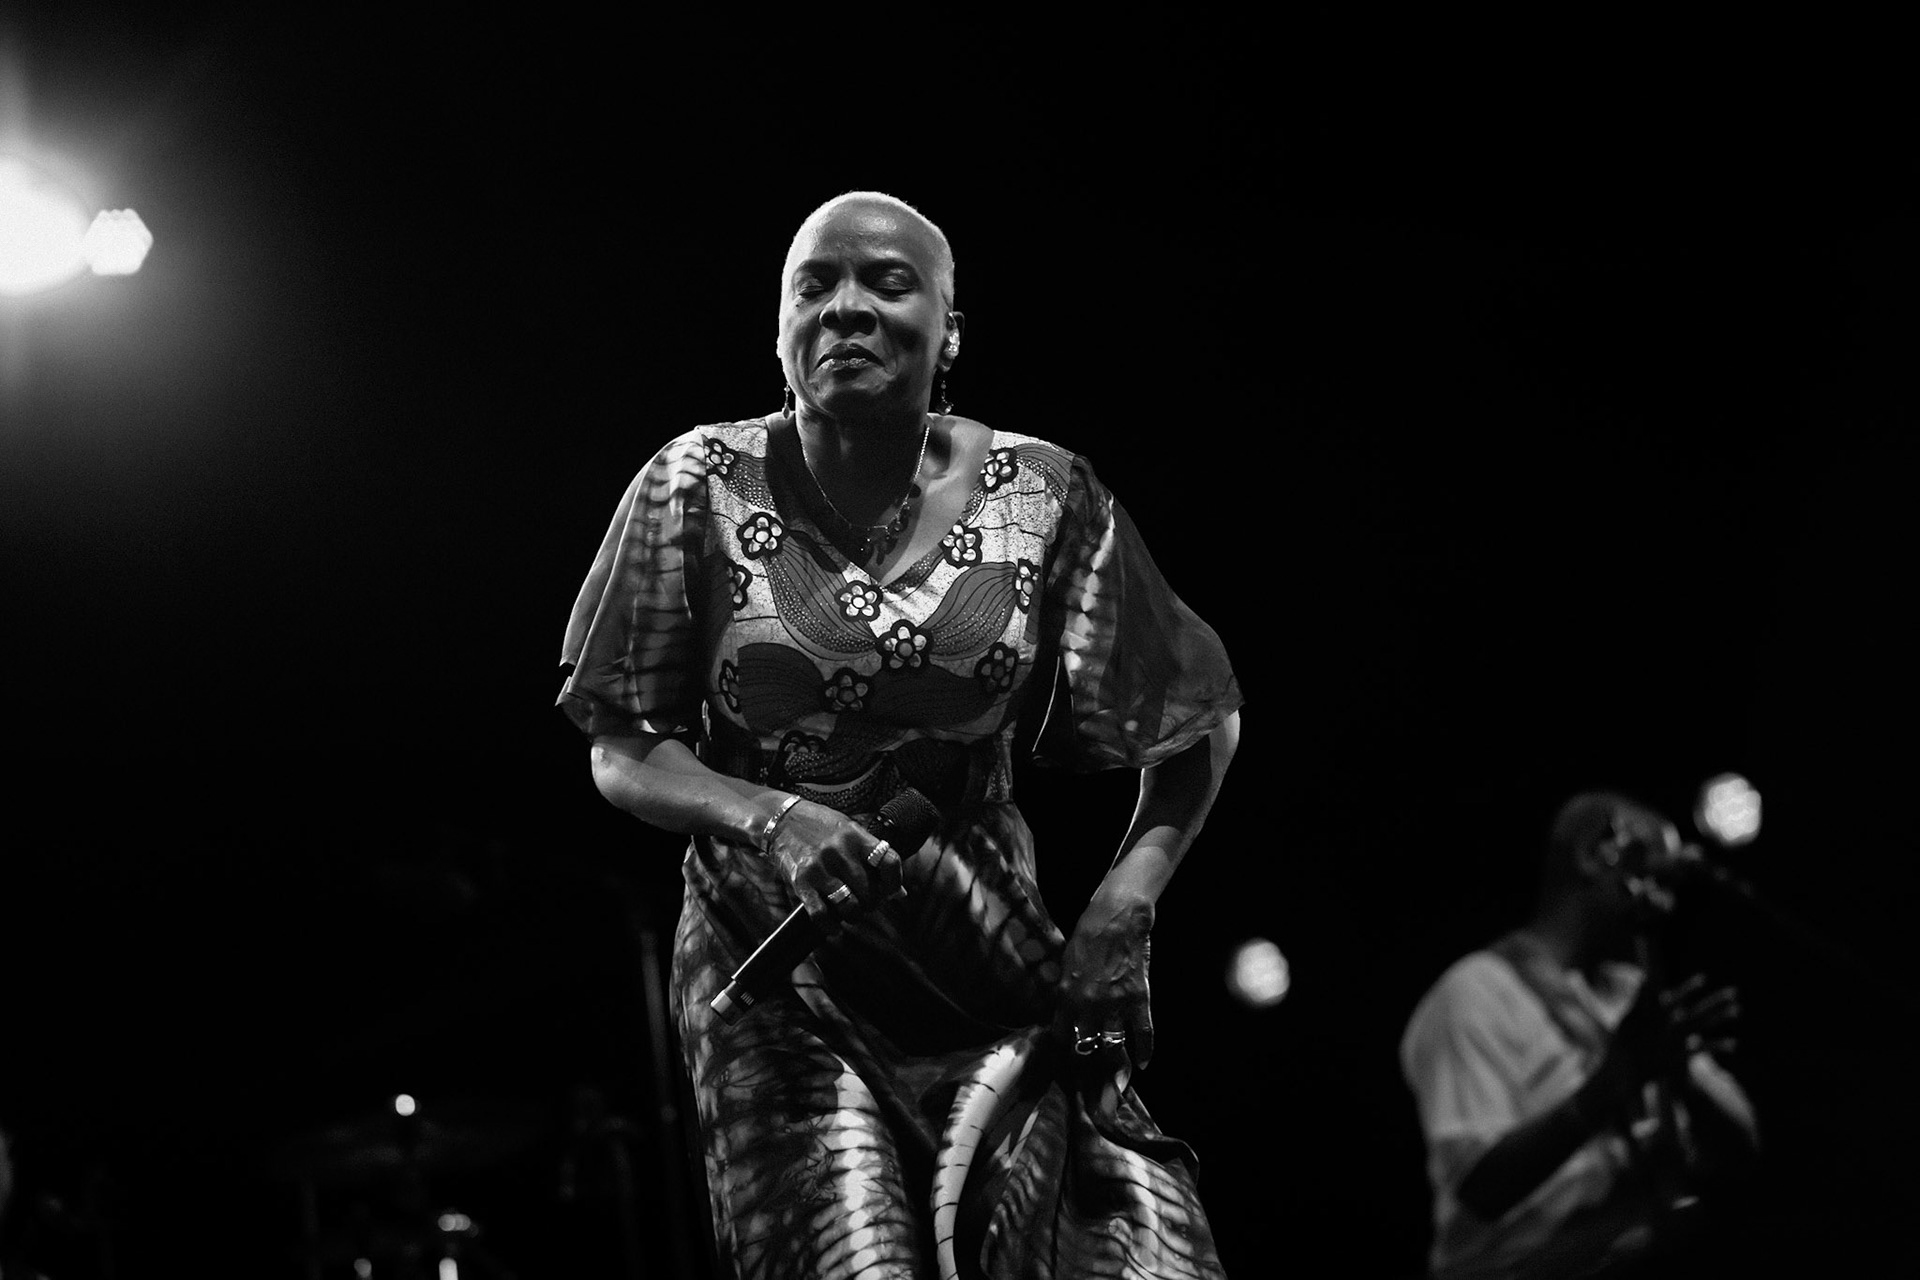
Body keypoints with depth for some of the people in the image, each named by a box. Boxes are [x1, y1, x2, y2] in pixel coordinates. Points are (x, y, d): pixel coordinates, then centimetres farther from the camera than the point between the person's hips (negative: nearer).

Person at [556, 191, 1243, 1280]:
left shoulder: (1044, 498, -2)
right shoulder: (701, 489, -3)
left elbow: (1201, 724, 10)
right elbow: (623, 754, 2)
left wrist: (1123, 907, -3)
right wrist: (771, 819, -17)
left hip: (996, 968, 1)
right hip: (779, 975, -1)